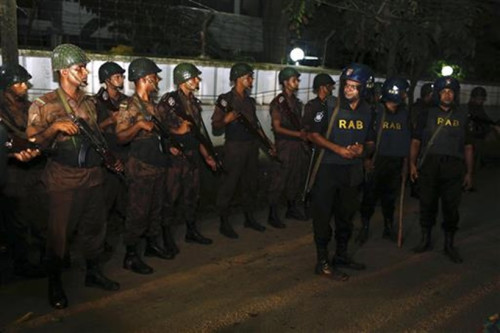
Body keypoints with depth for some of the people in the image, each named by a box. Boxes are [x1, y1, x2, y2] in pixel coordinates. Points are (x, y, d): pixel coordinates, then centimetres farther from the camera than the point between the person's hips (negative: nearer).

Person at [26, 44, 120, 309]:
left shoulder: (89, 103, 11)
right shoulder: (44, 105, -8)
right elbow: (31, 144, -11)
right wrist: (55, 127, -25)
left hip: (93, 177, 6)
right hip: (64, 181, -6)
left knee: (95, 226, 13)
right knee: (59, 231, 3)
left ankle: (93, 273, 31)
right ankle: (54, 283, 21)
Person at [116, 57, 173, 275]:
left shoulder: (153, 105, 14)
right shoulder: (129, 106, -12)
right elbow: (121, 137, -18)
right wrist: (139, 125, -31)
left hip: (159, 165, 8)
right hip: (141, 168, -8)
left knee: (156, 208, 16)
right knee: (138, 212, -4)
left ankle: (152, 244, 31)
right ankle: (131, 256, 6)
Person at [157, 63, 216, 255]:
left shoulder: (194, 102, 13)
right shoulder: (169, 100, -10)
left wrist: (206, 156, 17)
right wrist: (177, 131, -16)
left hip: (193, 156, 8)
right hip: (174, 156, -7)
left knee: (192, 195, 15)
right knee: (171, 196, 0)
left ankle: (191, 231, 29)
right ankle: (167, 236, 13)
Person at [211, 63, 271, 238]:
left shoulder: (249, 100, 13)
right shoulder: (226, 100, -7)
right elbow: (215, 126, -7)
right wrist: (227, 120, -26)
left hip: (252, 146, 7)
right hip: (235, 147, -7)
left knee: (250, 184, 14)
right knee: (229, 185, -2)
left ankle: (249, 218, 27)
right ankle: (224, 223, 8)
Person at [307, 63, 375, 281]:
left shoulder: (367, 111, 4)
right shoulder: (331, 106, -10)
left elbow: (369, 139, 16)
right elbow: (314, 134, -7)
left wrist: (362, 148, -8)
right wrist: (338, 149, -17)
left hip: (352, 170, 5)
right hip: (328, 168, -5)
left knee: (346, 214, 16)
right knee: (323, 215, -1)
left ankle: (341, 255, 33)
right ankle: (322, 262, 9)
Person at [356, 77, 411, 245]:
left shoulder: (405, 113, 6)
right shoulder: (375, 111, -7)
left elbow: (407, 139, 12)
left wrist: (405, 161, 10)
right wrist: (367, 158, -9)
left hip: (396, 163, 4)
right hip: (376, 160, -3)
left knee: (390, 197, 13)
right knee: (370, 195, 1)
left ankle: (389, 228, 27)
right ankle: (364, 228, 14)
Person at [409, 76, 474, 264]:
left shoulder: (462, 116, 13)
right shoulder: (427, 114, 8)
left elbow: (468, 146, 13)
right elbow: (416, 141, 4)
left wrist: (469, 172, 8)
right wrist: (412, 163, -8)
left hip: (454, 167, 1)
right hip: (429, 165, -1)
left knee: (451, 206, 3)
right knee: (427, 204, 5)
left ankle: (449, 245, 17)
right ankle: (426, 240, 22)